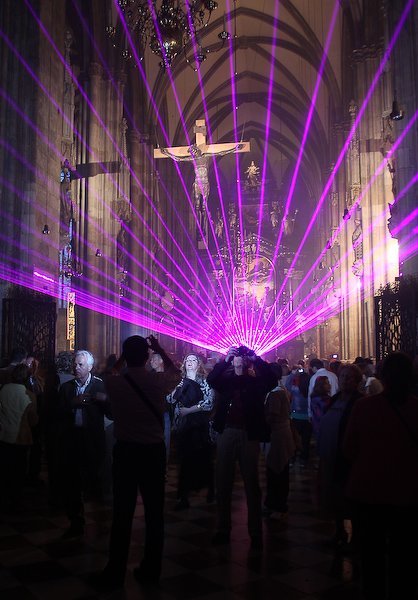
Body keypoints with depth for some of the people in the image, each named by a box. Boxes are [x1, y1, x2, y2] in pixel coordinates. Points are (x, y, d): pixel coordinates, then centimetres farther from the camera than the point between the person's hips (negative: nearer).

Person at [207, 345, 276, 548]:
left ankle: (255, 533, 10)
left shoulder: (256, 381, 5)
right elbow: (211, 379, -10)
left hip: (249, 435, -2)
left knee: (251, 484, 3)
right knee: (223, 483, 6)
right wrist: (225, 360, -21)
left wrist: (257, 360, -20)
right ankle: (223, 529, 16)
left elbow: (271, 380, -13)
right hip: (226, 434, 2)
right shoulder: (226, 380, 8)